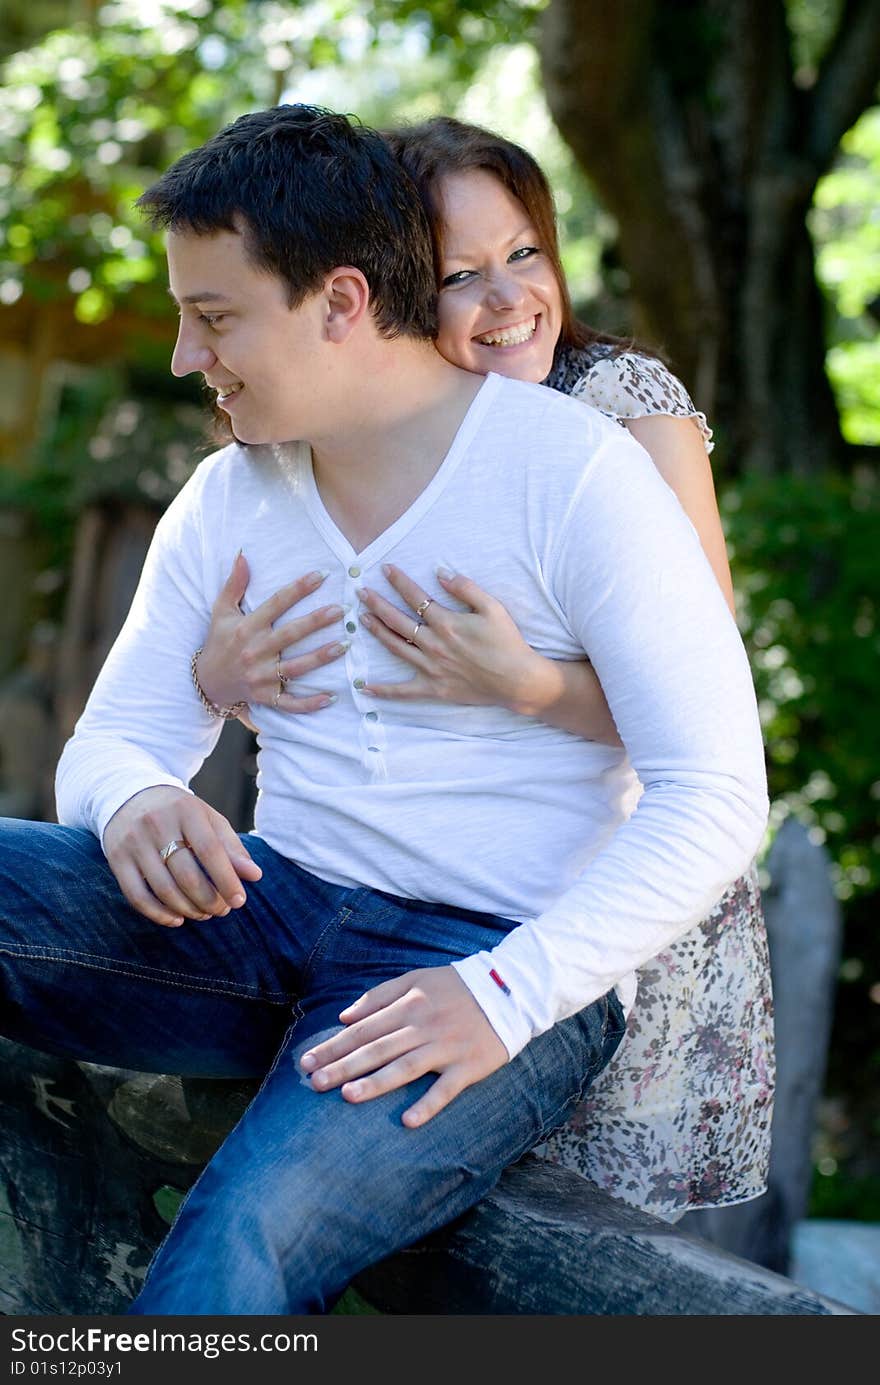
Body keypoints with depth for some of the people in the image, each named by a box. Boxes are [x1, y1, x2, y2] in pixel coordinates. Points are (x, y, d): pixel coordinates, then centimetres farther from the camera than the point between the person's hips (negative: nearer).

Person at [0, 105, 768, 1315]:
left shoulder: (572, 474, -7)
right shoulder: (223, 503, 12)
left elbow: (716, 797, -11)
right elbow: (113, 742, 13)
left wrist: (507, 993, -23)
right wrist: (135, 807, -14)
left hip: (503, 957, -6)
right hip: (272, 914, 6)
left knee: (233, 1248, -34)